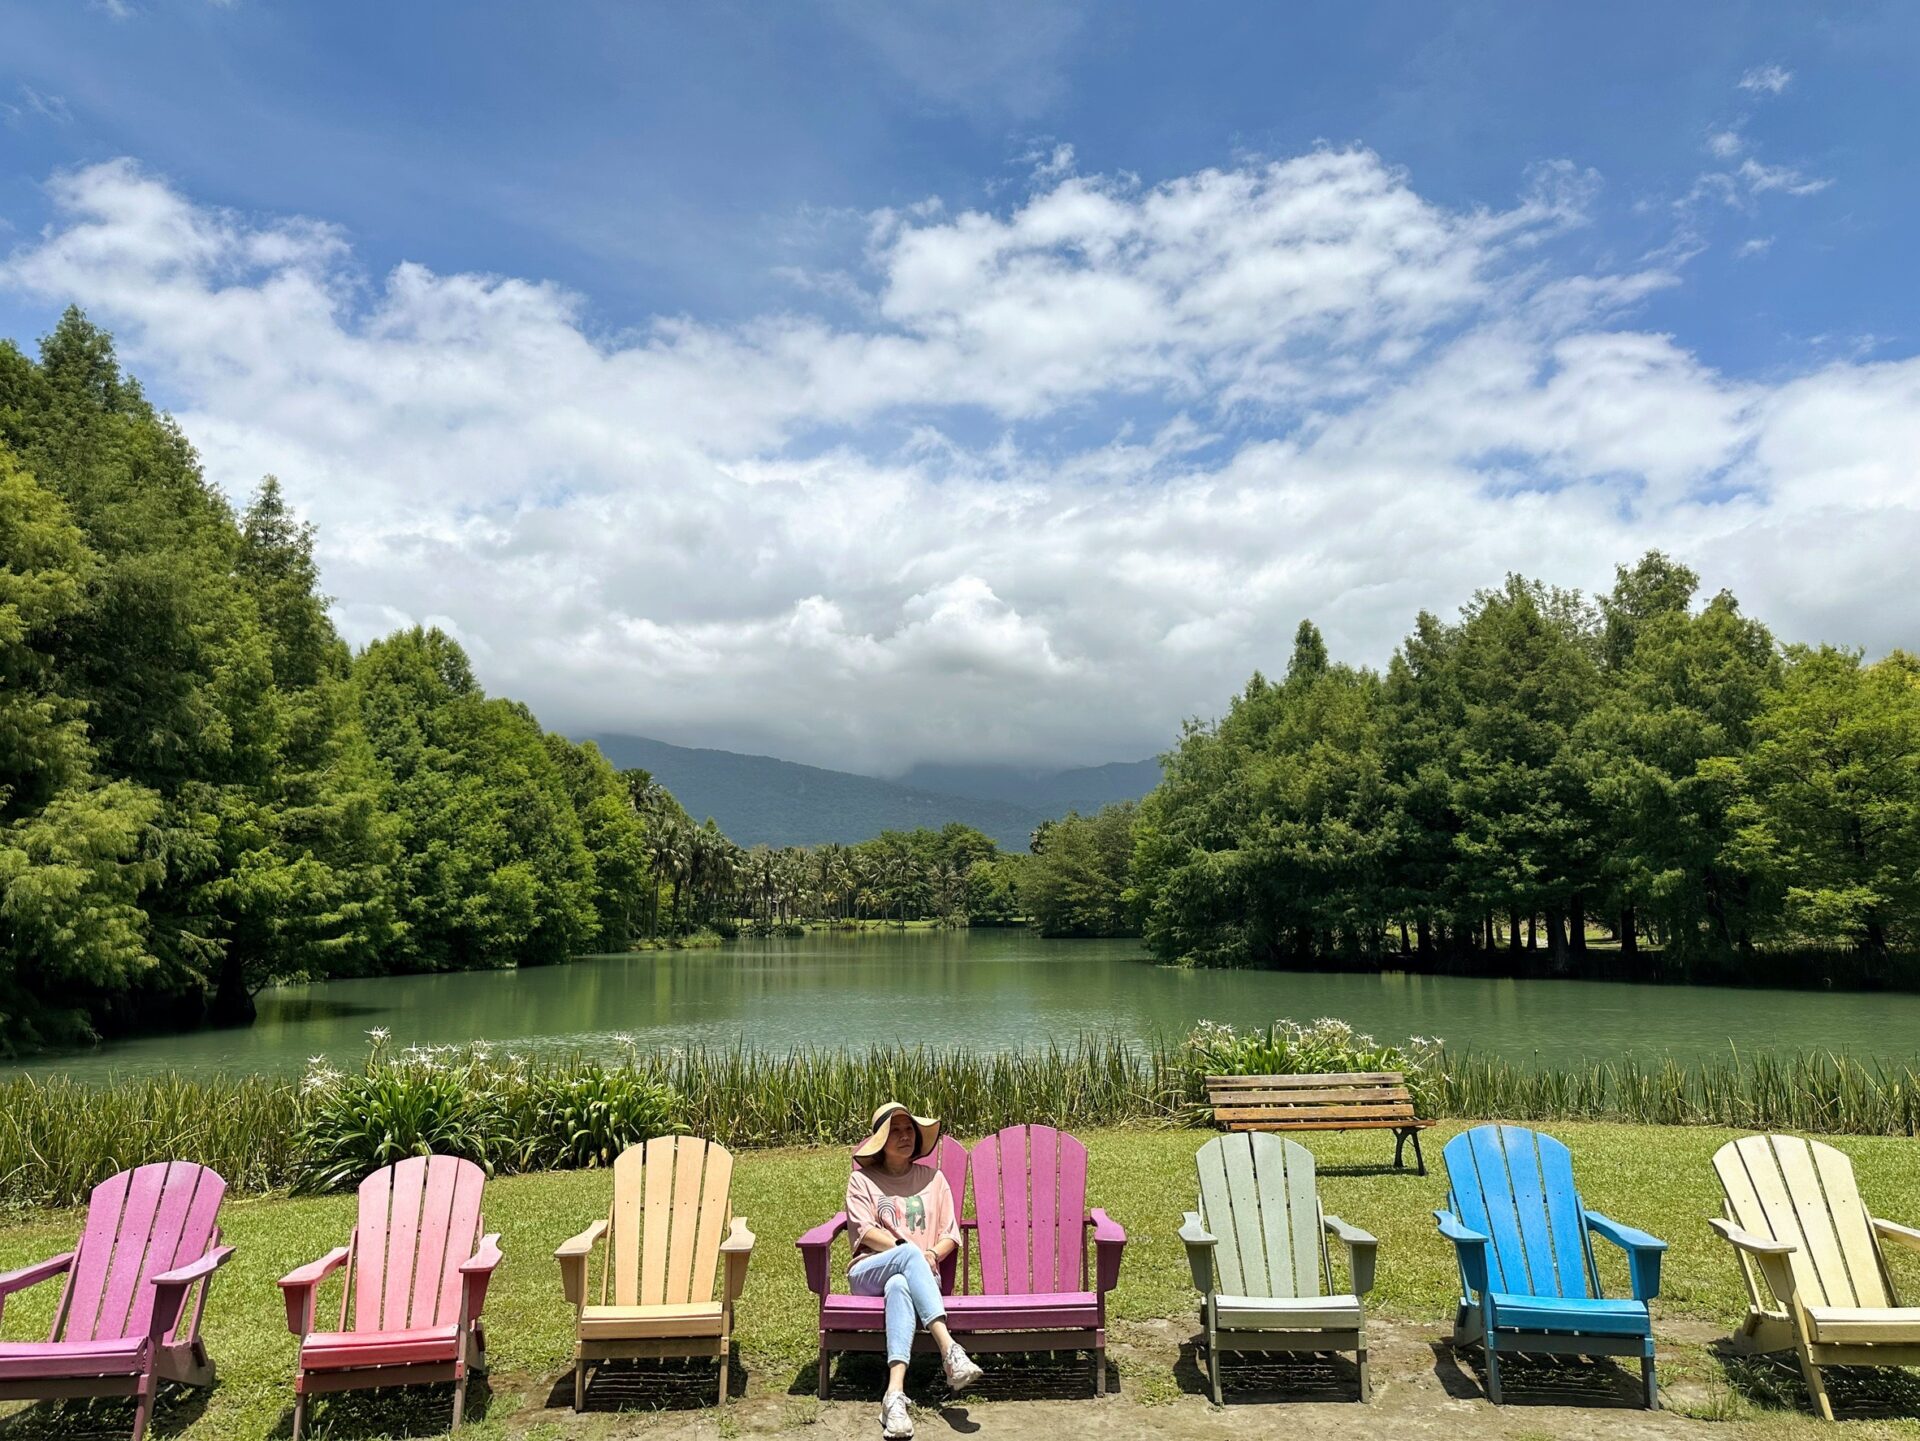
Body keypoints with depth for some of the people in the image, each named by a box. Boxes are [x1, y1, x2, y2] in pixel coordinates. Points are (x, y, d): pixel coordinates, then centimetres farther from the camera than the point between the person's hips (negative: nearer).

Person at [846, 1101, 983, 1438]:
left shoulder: (932, 1178, 17)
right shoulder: (862, 1179, 11)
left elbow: (951, 1235, 11)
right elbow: (864, 1231, -3)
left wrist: (931, 1254, -12)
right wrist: (909, 1250, -16)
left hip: (920, 1273, 1)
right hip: (870, 1273, -1)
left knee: (899, 1287, -39)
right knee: (910, 1253, -37)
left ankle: (895, 1394, -55)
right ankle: (948, 1348, -53)